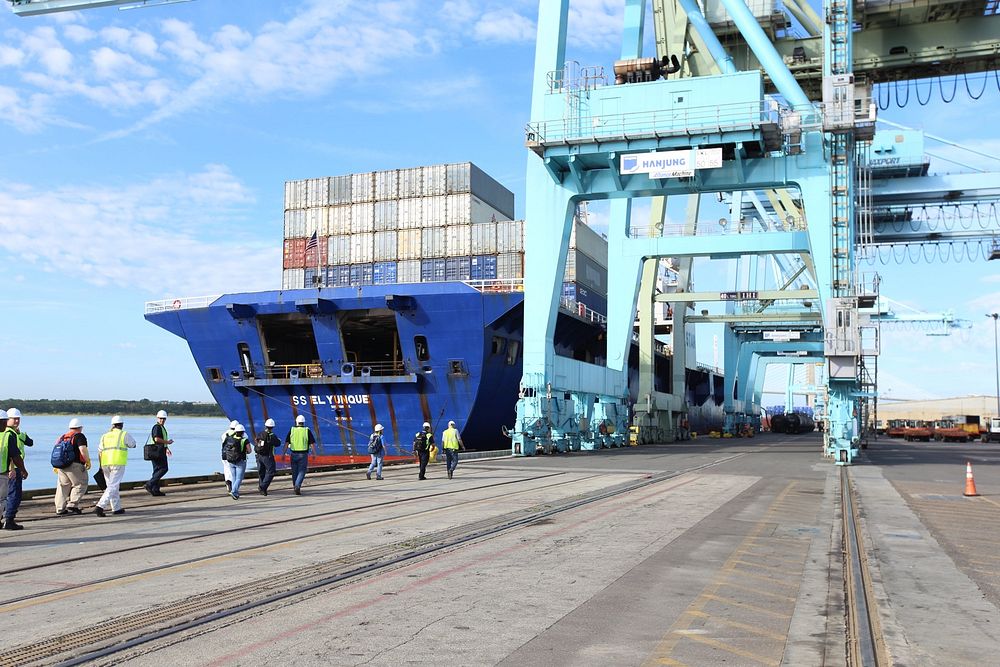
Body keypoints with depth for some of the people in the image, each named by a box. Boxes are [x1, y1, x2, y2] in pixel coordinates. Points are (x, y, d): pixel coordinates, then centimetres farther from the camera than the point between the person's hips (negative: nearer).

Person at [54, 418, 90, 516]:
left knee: (63, 486, 11)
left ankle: (60, 509, 11)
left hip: (62, 465, 7)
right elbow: (83, 450, -18)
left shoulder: (63, 437, 17)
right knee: (80, 485, 2)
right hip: (75, 465, -7)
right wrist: (88, 461, -7)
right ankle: (72, 505, -8)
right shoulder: (79, 436, -5)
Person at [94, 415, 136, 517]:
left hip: (105, 464, 6)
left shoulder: (105, 436, 16)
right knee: (112, 487, -7)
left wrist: (101, 466, 17)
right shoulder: (124, 434, 2)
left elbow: (99, 452, 12)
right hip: (118, 463, -5)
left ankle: (116, 508, 21)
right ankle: (100, 506, -21)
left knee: (112, 486, 17)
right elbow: (133, 445, 15)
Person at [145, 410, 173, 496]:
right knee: (164, 469, -11)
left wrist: (166, 449, 26)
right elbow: (157, 439, -24)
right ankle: (150, 484, -13)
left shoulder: (162, 427, 22)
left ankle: (155, 490, 11)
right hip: (158, 452, -10)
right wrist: (167, 442, -15)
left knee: (157, 470, 9)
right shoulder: (157, 427, -11)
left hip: (159, 452, 10)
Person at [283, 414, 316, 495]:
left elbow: (286, 443, -2)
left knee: (294, 471, 16)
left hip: (294, 454, 2)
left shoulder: (292, 430, 1)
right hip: (303, 455, -2)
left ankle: (295, 486, 28)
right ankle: (297, 486, -19)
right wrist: (314, 453, 2)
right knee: (301, 472, 0)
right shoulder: (307, 431, -3)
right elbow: (312, 443, -6)